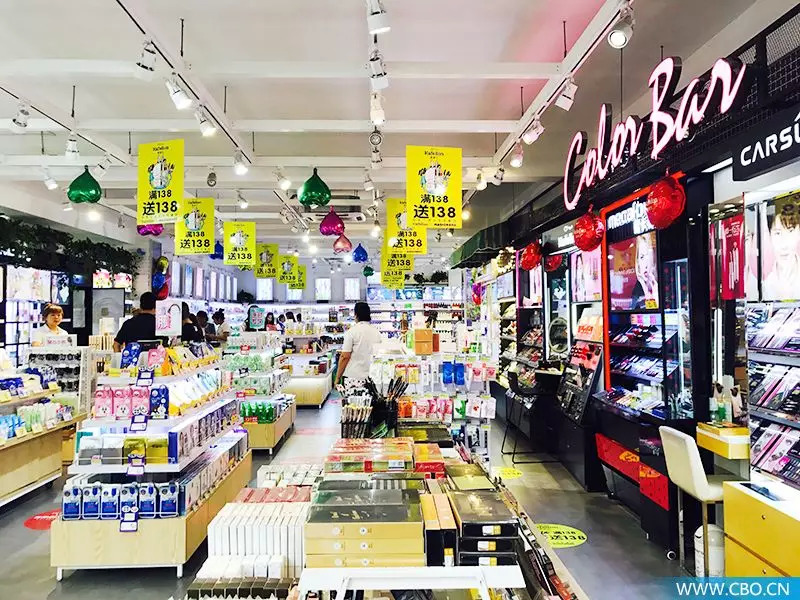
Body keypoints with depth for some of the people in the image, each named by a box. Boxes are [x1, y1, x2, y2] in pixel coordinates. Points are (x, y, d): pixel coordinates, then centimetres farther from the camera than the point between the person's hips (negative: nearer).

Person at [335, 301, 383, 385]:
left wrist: (338, 378, -5)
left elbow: (345, 357, -12)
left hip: (353, 376, -4)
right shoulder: (377, 332, 7)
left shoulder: (352, 331, -8)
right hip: (372, 377, 5)